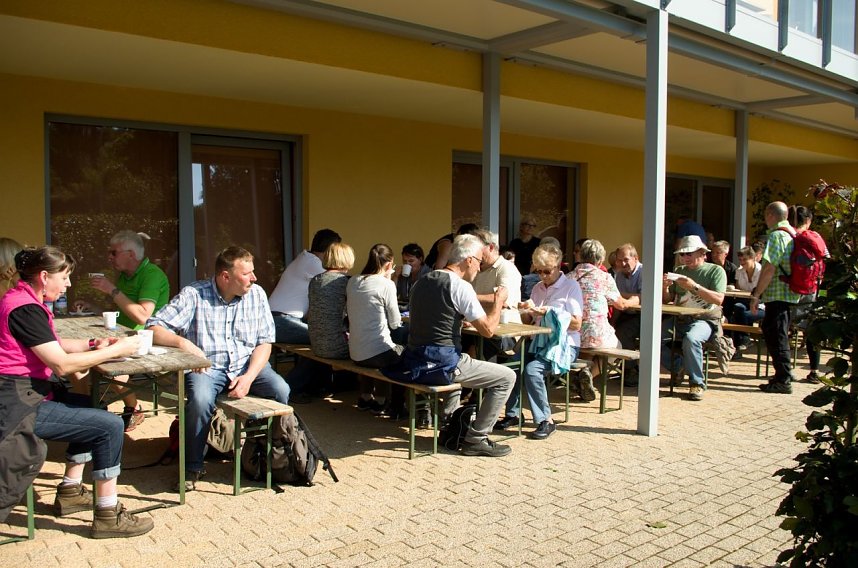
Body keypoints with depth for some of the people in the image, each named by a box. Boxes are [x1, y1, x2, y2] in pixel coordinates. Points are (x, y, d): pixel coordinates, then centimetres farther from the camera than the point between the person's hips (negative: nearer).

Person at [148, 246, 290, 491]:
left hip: (248, 364, 2)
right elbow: (153, 329, -10)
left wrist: (249, 377, -15)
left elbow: (265, 342, 0)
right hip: (207, 367, -2)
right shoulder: (193, 294, -7)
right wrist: (182, 342, -30)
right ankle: (193, 467, -9)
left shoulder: (256, 294, 1)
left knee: (281, 390, -24)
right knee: (200, 399, -34)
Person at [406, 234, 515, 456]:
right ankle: (476, 439, 5)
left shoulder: (423, 281, 12)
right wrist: (498, 300, 3)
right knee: (507, 377, 2)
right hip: (442, 363, -8)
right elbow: (488, 329, -12)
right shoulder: (460, 286, -12)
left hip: (415, 359, 9)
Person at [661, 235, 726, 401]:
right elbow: (667, 300, 16)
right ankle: (679, 368, 5)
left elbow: (719, 299, -9)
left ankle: (697, 383, -19)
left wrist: (694, 286, -18)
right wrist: (664, 287, -6)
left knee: (691, 338, -37)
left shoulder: (715, 270, 5)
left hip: (704, 320, -5)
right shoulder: (679, 271, 19)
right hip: (679, 319, 5)